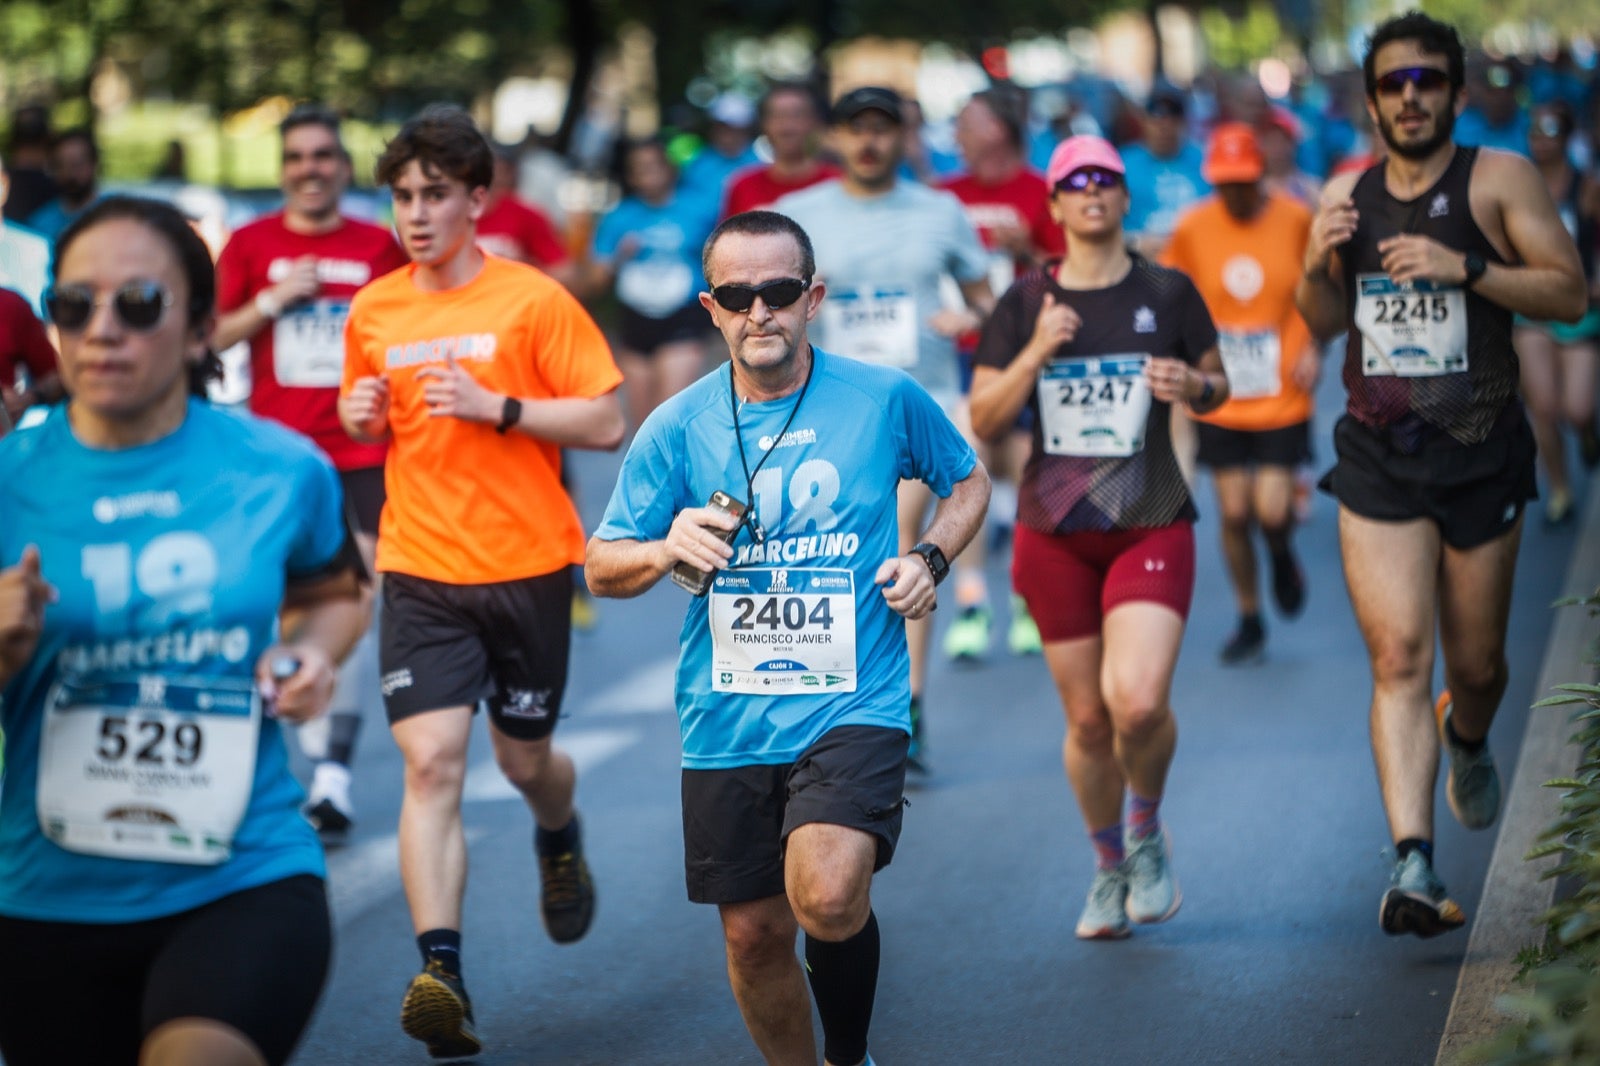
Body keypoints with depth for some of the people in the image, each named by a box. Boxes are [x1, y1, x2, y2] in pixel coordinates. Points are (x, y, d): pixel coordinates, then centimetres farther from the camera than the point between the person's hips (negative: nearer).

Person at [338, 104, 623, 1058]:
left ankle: (562, 840, 50)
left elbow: (607, 422, -7)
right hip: (422, 572, 2)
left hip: (527, 564, -2)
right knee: (431, 762, -15)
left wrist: (495, 406, -18)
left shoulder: (533, 300, -6)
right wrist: (362, 417, -1)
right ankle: (442, 970, -21)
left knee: (524, 759, 13)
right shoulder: (373, 312, 7)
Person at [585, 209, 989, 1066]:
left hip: (853, 704, -2)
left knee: (829, 899, -24)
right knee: (753, 934, 8)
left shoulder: (887, 399, -1)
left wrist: (929, 558, -2)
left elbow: (968, 482, 18)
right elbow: (602, 567, 7)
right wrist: (668, 551, -15)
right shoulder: (677, 427, 1)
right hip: (727, 724, 3)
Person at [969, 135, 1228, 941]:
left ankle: (1147, 832, 11)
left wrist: (1193, 387, -9)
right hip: (1054, 534, 2)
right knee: (1088, 718, 5)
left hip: (1152, 526, -2)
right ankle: (1109, 868, 28)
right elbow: (983, 421, 0)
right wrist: (1036, 354, -14)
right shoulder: (1025, 304, 4)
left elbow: (1215, 385, 14)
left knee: (1139, 701, -19)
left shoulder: (1168, 293, 2)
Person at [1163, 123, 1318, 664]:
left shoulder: (1296, 219, -4)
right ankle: (1249, 621, 19)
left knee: (1272, 511, -9)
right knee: (1234, 513, 2)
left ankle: (1282, 555, 29)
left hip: (1282, 396, -1)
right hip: (1219, 398, 1)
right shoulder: (1192, 227, -3)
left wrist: (1313, 347, -3)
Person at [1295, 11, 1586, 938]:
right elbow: (1324, 322, 17)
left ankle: (1468, 740, 49)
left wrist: (1464, 268, -21)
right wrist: (1321, 264, -5)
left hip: (1481, 454, -1)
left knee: (1475, 663, 11)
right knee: (1398, 659, -12)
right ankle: (1414, 864, -17)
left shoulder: (1499, 178, -4)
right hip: (1377, 456, 2)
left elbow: (1570, 292, -9)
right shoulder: (1347, 194, 8)